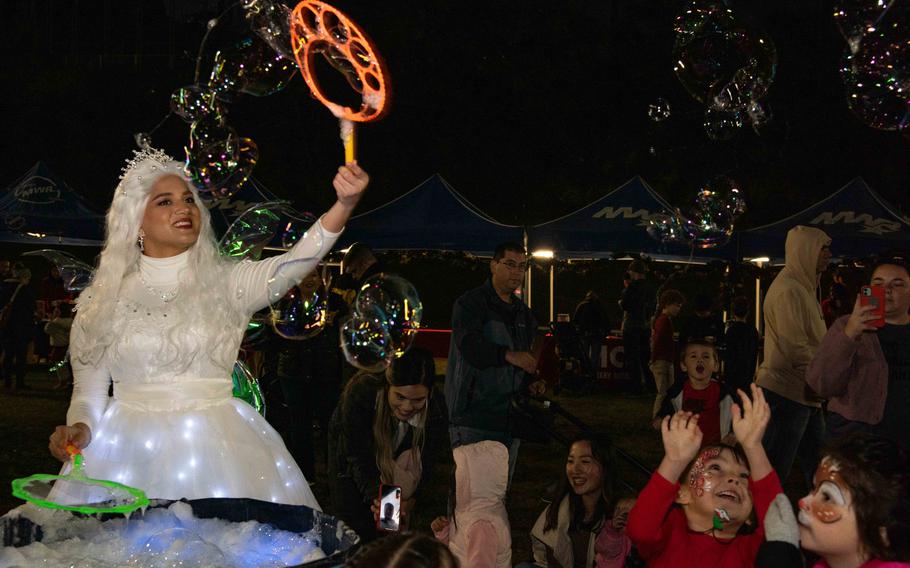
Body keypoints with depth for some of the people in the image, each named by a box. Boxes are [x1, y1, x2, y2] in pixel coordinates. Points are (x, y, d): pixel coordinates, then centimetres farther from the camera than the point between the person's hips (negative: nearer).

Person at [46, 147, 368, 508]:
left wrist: (344, 204, -30)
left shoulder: (224, 283, 4)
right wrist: (79, 430, -13)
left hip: (218, 448, 0)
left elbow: (292, 265, -14)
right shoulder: (103, 302, 7)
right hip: (128, 451, 0)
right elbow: (88, 394, 10)